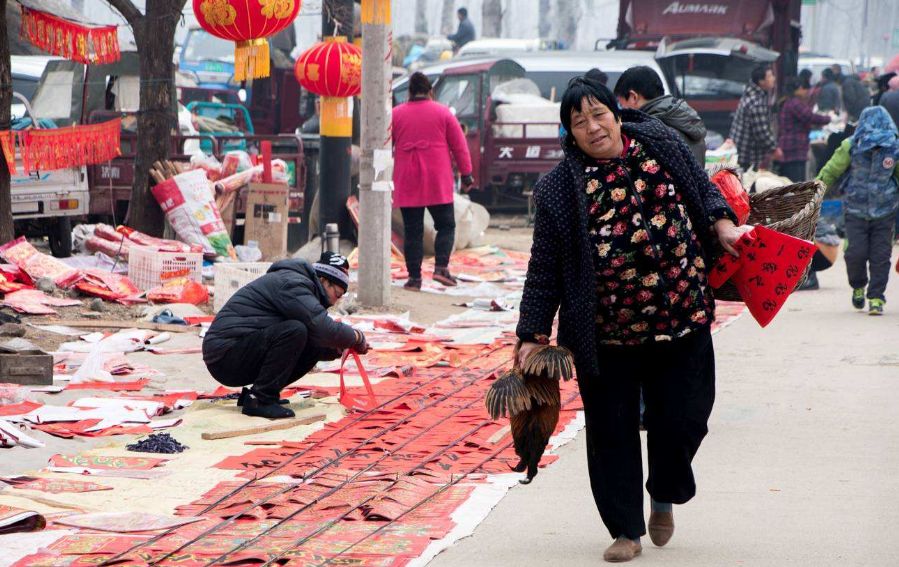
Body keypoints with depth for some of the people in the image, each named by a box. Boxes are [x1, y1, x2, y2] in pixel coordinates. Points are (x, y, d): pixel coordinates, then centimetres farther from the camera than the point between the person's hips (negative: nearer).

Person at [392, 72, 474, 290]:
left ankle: (414, 277, 2)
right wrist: (466, 174, 8)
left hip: (407, 184, 1)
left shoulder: (395, 114, 4)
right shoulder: (442, 112, 1)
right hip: (438, 183, -1)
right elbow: (459, 145, 1)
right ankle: (441, 267, -9)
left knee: (413, 231, 4)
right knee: (446, 226, 8)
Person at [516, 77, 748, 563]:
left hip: (683, 318, 1)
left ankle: (664, 497, 33)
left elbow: (703, 188, 18)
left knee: (684, 418, 3)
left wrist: (722, 223, 0)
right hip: (606, 332, -1)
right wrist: (533, 334, -5)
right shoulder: (560, 189, -4)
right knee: (612, 430, 4)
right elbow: (545, 268, -2)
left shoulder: (659, 144, 2)